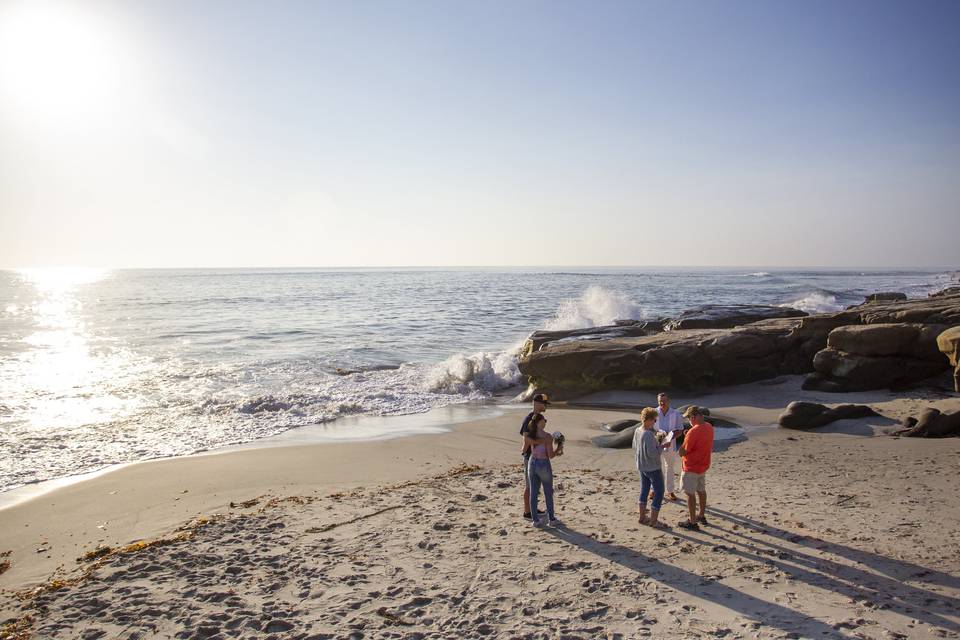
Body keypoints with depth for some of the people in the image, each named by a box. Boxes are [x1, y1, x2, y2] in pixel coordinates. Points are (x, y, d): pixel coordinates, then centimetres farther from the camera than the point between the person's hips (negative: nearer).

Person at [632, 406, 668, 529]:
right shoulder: (648, 435, -27)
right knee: (659, 492, 4)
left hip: (641, 467, 8)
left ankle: (642, 517, 28)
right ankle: (653, 521, 8)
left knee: (644, 491, 19)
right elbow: (652, 453, -27)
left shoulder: (637, 431, 0)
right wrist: (662, 446, -16)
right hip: (653, 468, -8)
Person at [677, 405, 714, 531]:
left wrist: (684, 439, -8)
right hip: (703, 465, 8)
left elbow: (682, 453, -22)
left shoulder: (693, 432, -28)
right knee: (701, 490, 21)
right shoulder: (709, 427, -1)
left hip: (691, 468, -8)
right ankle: (701, 516, 36)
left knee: (690, 493, 2)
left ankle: (692, 522, 8)